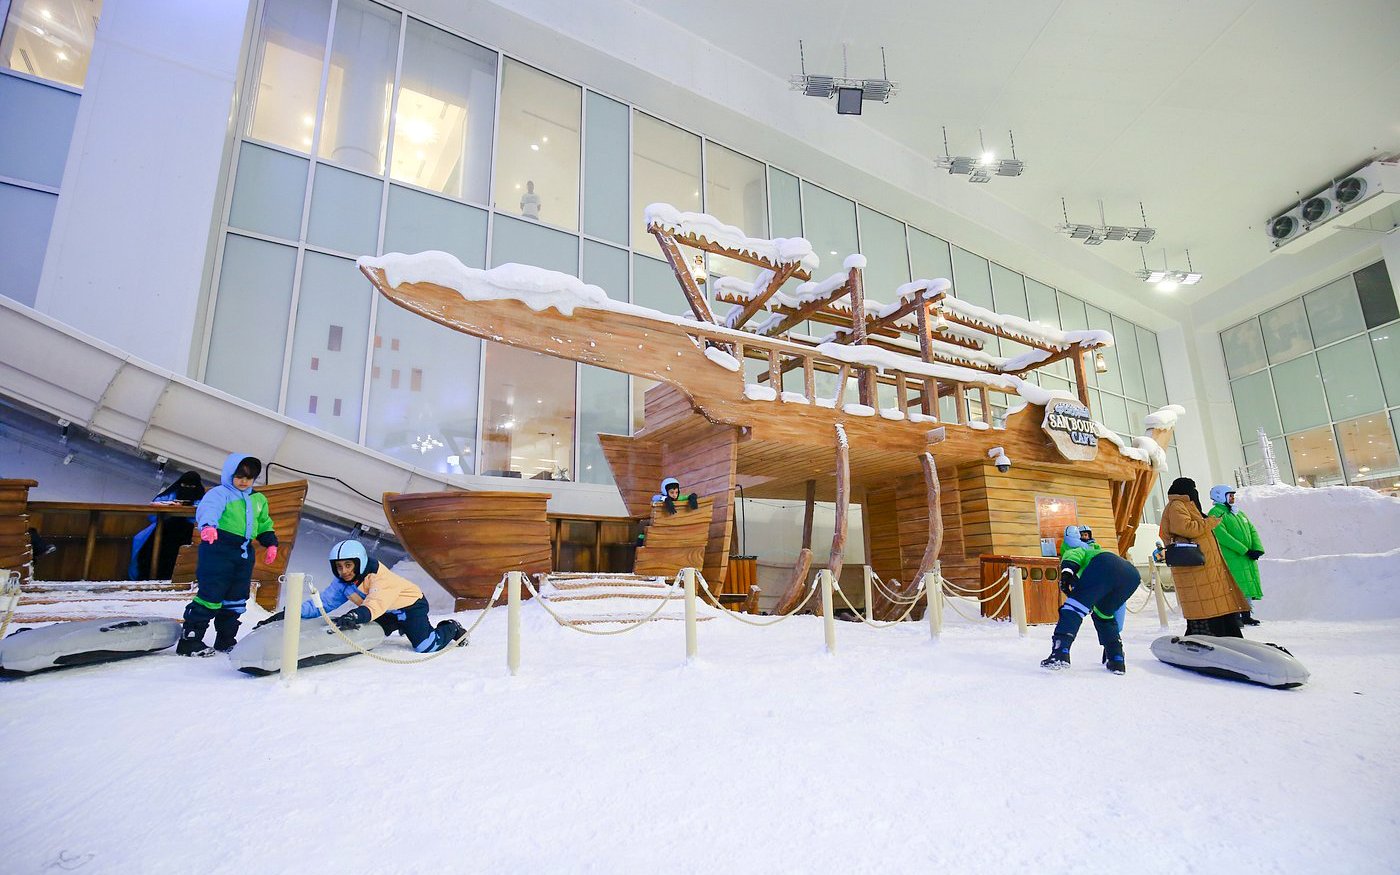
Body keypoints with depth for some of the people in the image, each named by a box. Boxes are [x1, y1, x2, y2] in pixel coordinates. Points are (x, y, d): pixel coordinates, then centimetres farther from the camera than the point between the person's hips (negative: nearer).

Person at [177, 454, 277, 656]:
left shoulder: (258, 499, 19)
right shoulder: (220, 493, -4)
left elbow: (264, 524, 28)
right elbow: (208, 509, -25)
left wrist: (271, 543, 16)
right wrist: (208, 525, -46)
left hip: (244, 553, 7)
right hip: (219, 550, -7)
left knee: (237, 600, 12)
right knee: (211, 595, -9)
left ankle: (226, 641, 23)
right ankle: (189, 640, 2)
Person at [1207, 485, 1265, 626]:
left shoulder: (1239, 514, 21)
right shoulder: (1215, 513, -6)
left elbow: (1252, 531, 15)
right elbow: (1222, 536, -16)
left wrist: (1257, 549, -3)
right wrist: (1244, 550, -18)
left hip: (1248, 558, 8)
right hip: (1232, 559, -8)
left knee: (1248, 587, 11)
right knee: (1237, 588, -11)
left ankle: (1247, 615, 20)